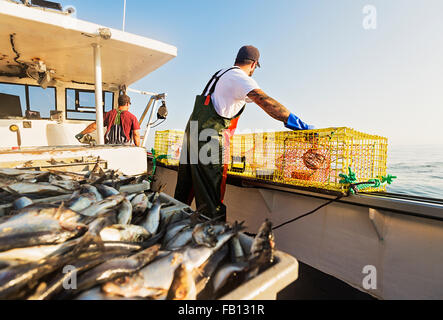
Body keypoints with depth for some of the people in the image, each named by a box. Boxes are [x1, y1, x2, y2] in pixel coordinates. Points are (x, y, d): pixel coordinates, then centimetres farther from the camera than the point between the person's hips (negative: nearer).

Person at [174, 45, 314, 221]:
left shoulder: (221, 74, 24)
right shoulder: (240, 77, -5)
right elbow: (265, 101, -19)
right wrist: (299, 124, -19)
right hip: (210, 136, -9)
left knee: (183, 194, 17)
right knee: (211, 200, -6)